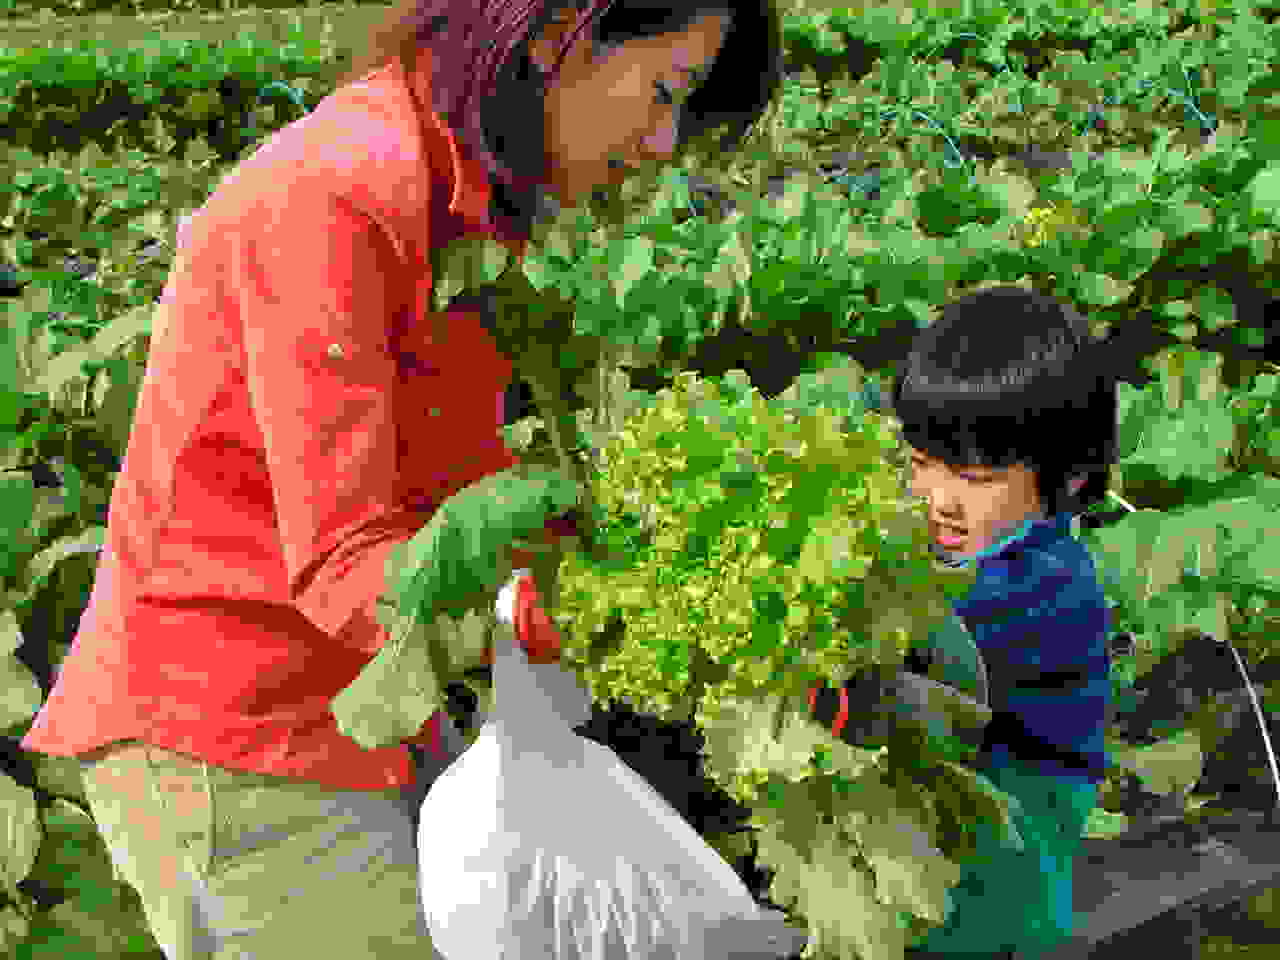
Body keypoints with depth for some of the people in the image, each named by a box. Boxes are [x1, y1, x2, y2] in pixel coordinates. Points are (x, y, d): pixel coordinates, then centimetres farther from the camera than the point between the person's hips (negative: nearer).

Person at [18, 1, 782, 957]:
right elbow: (342, 568, -24)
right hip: (224, 758, -8)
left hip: (351, 714, 9)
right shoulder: (325, 201, -22)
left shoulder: (460, 190, 6)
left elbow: (457, 477, 5)